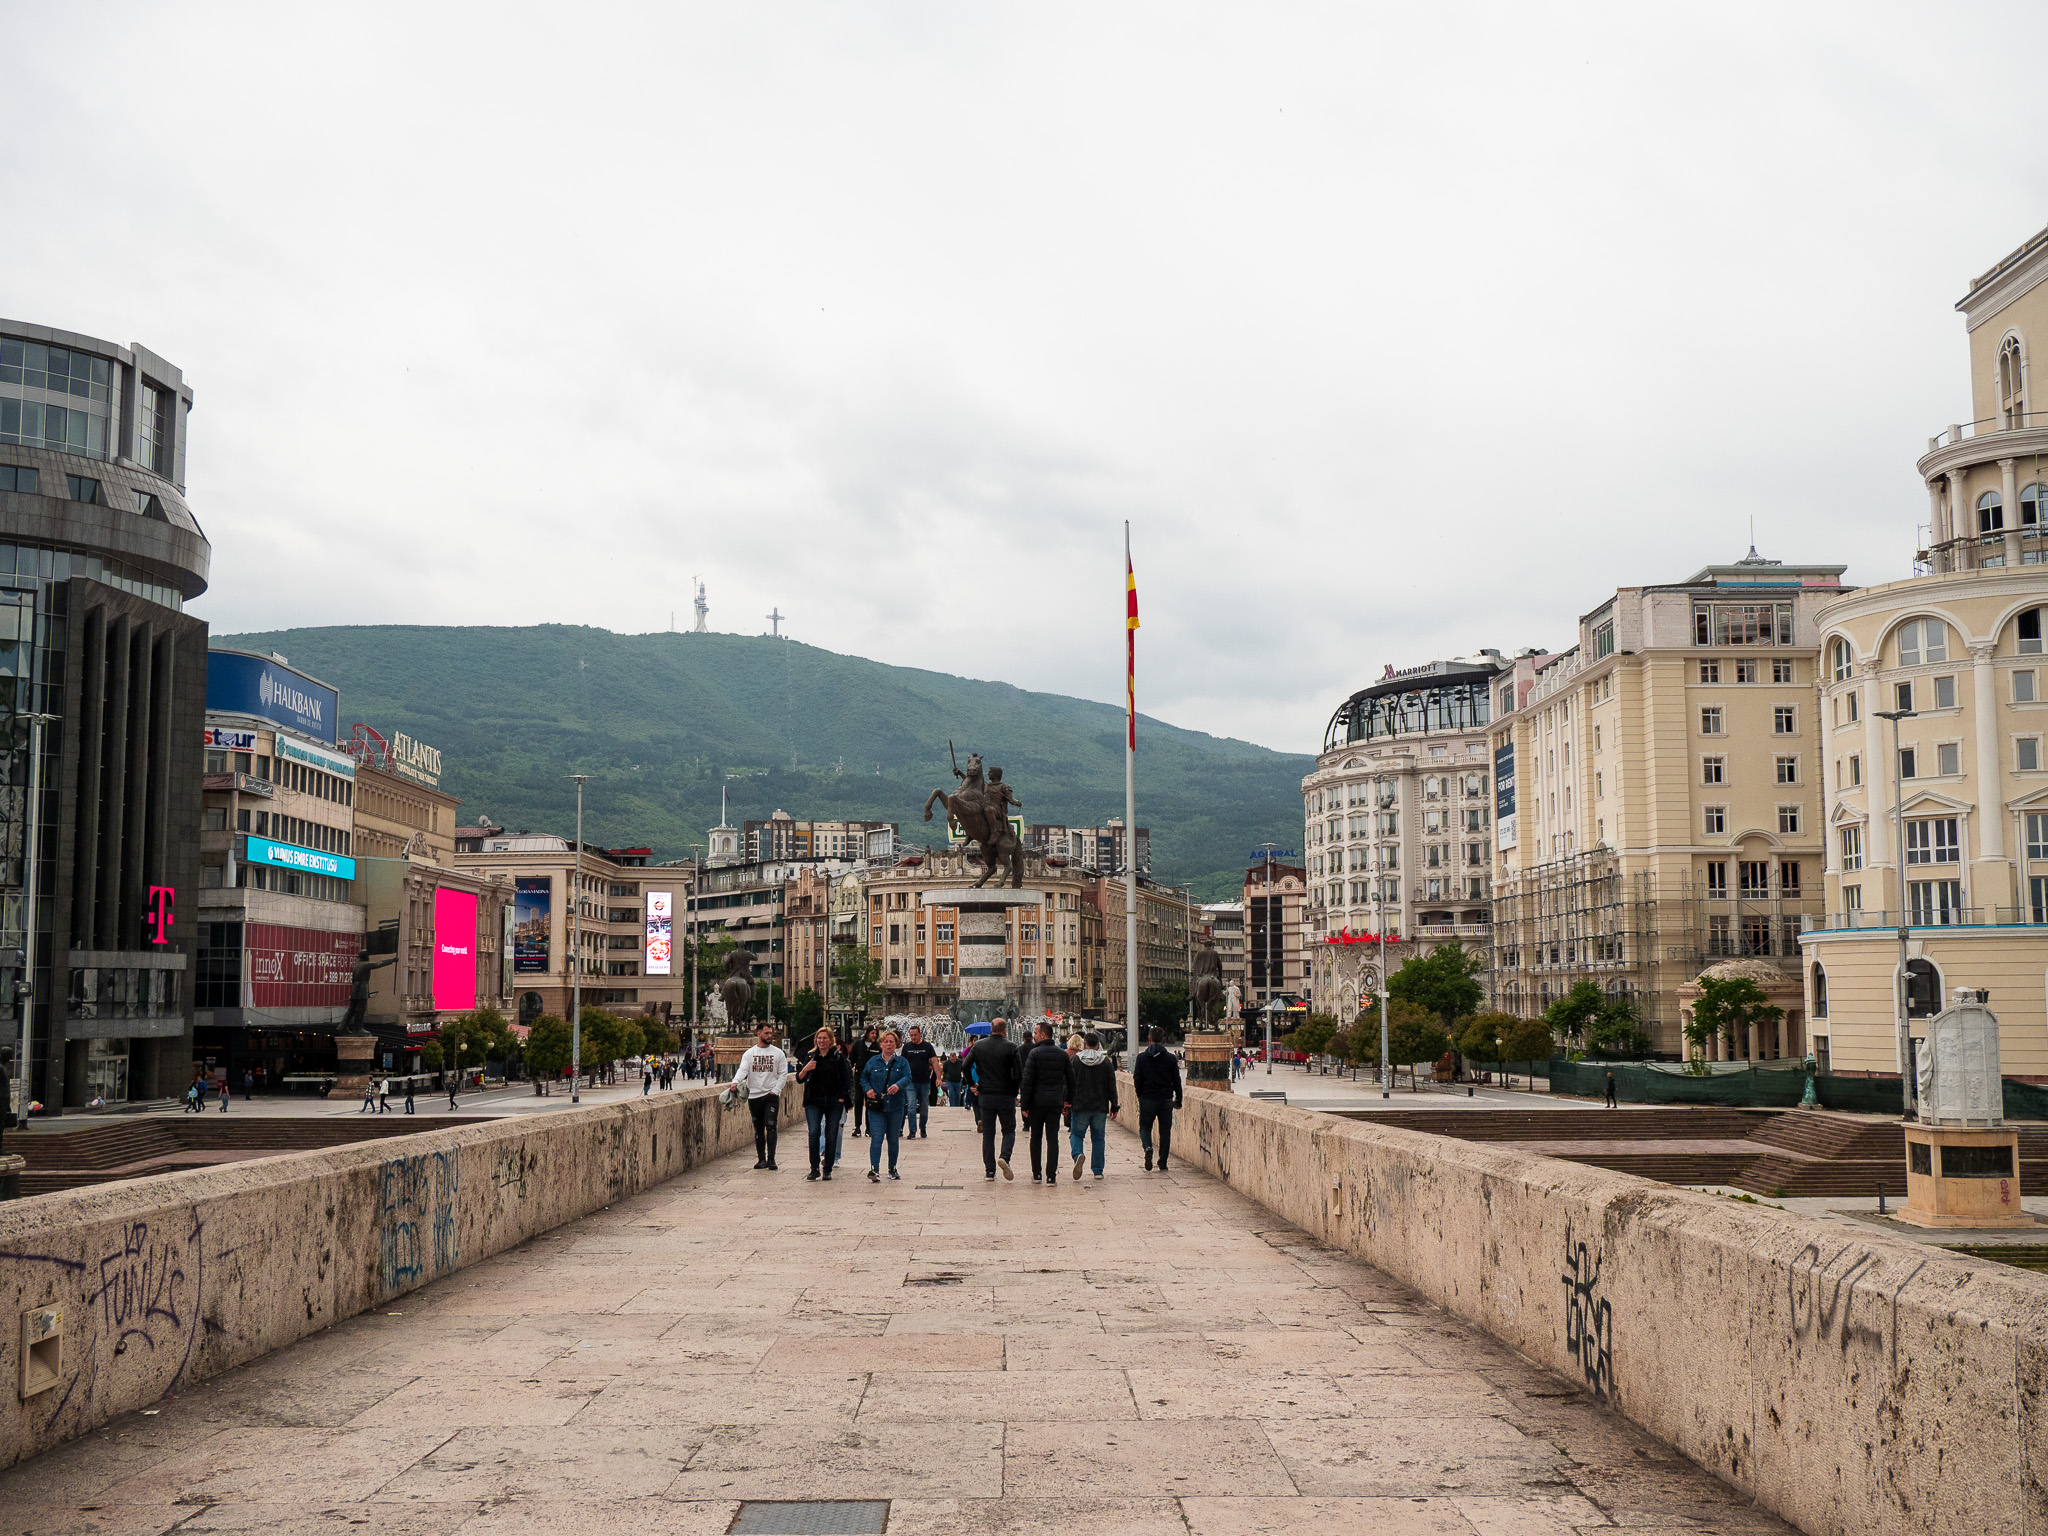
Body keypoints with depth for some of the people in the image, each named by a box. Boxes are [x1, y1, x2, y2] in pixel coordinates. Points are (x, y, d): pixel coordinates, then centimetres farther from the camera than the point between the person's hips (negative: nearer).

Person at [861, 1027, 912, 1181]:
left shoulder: (902, 1062, 5)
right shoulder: (873, 1061, 8)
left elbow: (907, 1078, -10)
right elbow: (863, 1077, 15)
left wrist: (898, 1085, -31)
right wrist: (868, 1089, -5)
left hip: (896, 1106, 1)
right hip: (876, 1107, -1)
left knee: (893, 1139, 10)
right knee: (876, 1138, -12)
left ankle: (892, 1169, 23)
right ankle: (874, 1170, -18)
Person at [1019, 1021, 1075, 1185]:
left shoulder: (1035, 1053, -8)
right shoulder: (1063, 1055, 6)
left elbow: (1027, 1080, -11)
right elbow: (1071, 1080, 10)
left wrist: (1024, 1104, -7)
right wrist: (1068, 1102, 18)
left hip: (1037, 1102, -3)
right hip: (1056, 1102, 3)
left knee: (1035, 1138, 11)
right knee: (1053, 1139, 2)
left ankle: (1036, 1174, 14)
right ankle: (1051, 1176, -4)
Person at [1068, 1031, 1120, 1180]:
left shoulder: (1075, 1060, -2)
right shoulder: (1106, 1061, 2)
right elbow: (1112, 1087, 4)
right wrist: (1114, 1106, 11)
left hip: (1080, 1106, -1)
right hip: (1100, 1106, 1)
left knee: (1076, 1134, 8)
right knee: (1098, 1138, 9)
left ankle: (1077, 1155, -21)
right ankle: (1098, 1170, 8)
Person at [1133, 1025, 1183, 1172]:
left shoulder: (1142, 1057, -3)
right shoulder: (1170, 1058, -2)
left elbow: (1137, 1080, -1)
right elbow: (1176, 1081, 3)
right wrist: (1178, 1100, 13)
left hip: (1147, 1099, -1)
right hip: (1166, 1100, 1)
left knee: (1145, 1127, 13)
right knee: (1165, 1131, 10)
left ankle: (1148, 1148, -17)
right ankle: (1163, 1164, 9)